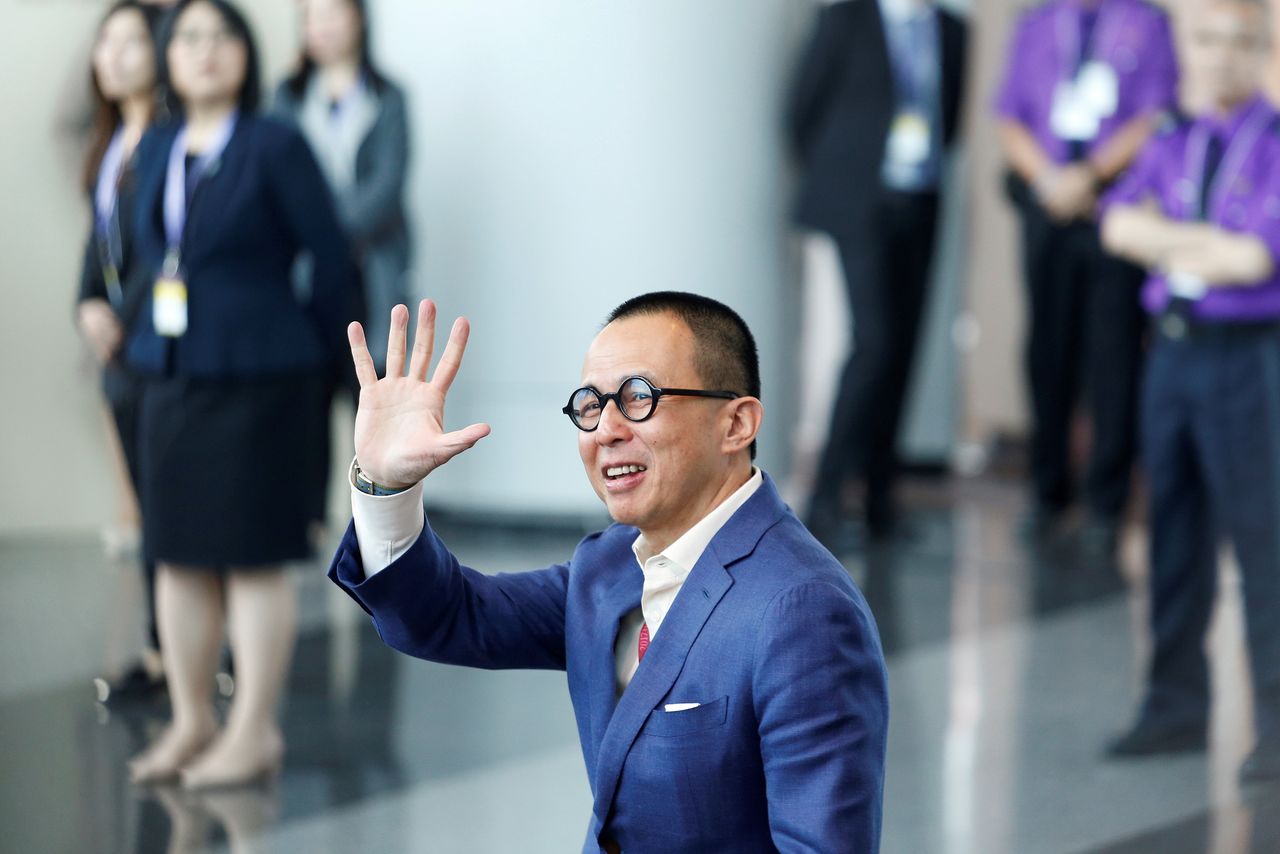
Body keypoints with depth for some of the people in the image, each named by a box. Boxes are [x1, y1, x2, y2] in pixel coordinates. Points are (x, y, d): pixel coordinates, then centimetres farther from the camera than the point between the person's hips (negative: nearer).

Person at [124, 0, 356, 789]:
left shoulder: (275, 147, -8)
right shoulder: (157, 152, 9)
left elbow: (333, 259, -5)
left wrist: (306, 354, 3)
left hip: (257, 380, -6)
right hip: (171, 376, 6)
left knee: (254, 556, -2)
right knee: (179, 554, 10)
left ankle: (255, 730, 6)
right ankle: (191, 722, 20)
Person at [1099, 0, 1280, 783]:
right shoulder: (1173, 145, 13)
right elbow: (1119, 225, 0)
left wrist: (1165, 237, -4)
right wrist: (1209, 244, -13)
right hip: (1175, 350, 6)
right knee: (1176, 536, 11)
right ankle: (1176, 709, 20)